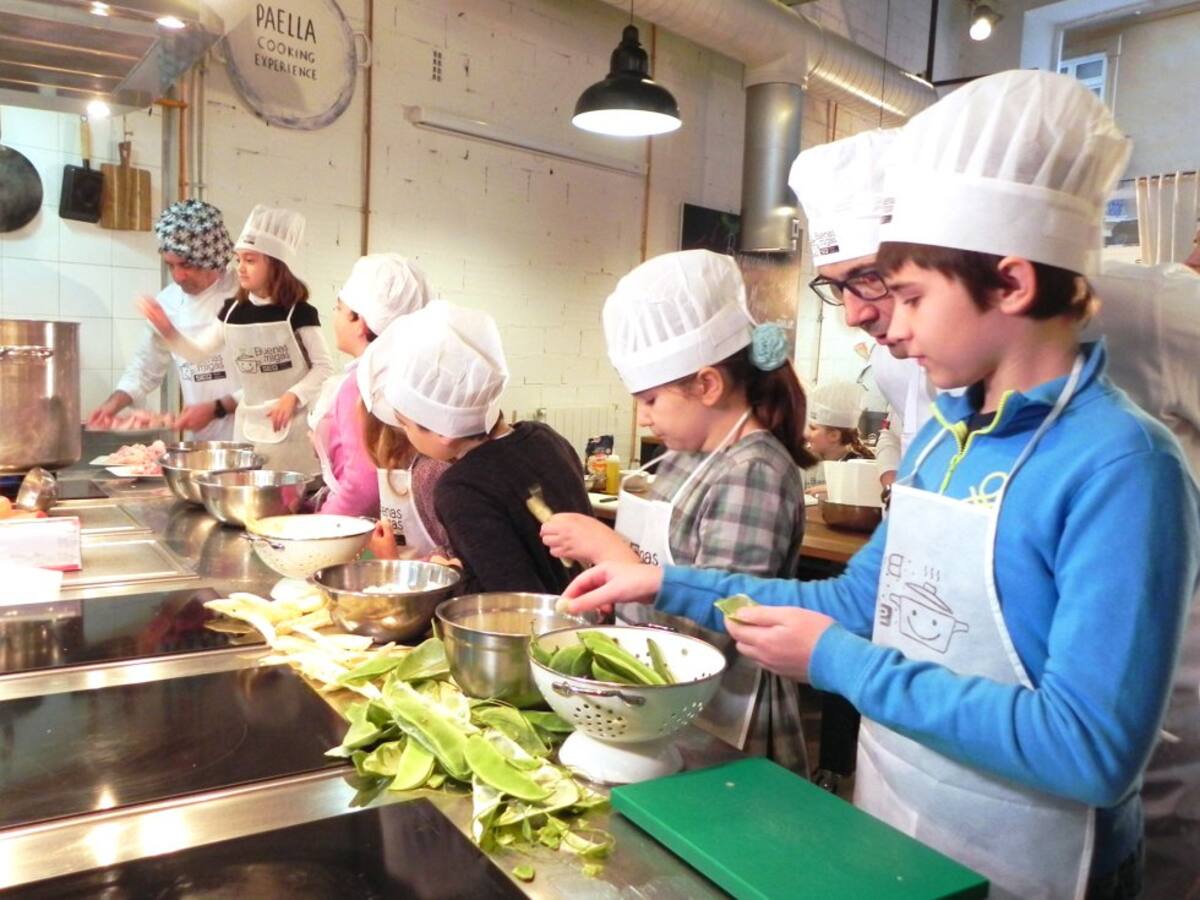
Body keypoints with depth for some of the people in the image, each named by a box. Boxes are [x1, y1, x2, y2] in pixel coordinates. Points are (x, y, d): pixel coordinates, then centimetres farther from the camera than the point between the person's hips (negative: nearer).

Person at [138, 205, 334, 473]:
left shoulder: (299, 312, -12)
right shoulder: (233, 310, 2)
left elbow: (324, 367, -9)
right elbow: (198, 351, 9)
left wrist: (292, 397, -22)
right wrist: (167, 330, -7)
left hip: (293, 423, -5)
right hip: (249, 422, 5)